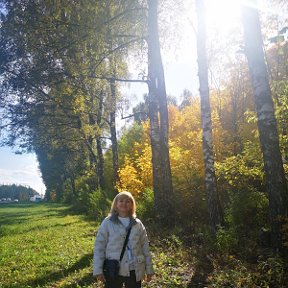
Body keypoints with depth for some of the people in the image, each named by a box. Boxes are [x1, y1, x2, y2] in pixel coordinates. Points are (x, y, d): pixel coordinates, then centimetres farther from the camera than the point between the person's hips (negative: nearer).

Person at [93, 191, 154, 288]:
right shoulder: (107, 223, -5)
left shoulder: (138, 224, 4)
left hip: (134, 271, 3)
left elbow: (145, 247, 7)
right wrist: (98, 269, -9)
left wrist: (149, 269, 7)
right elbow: (99, 247, -4)